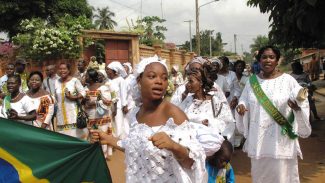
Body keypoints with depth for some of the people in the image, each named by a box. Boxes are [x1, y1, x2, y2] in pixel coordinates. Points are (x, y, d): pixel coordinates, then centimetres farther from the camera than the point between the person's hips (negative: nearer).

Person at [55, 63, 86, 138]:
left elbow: (83, 93, -5)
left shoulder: (74, 80, -6)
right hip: (61, 113, 4)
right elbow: (56, 97, 16)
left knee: (76, 133, -2)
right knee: (64, 135, 7)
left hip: (73, 112, -4)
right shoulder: (57, 82, 8)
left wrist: (73, 97, -17)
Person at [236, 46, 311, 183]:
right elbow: (244, 102, 12)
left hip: (281, 139, -3)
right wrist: (240, 106, -9)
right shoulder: (252, 81, 4)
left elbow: (302, 103, -6)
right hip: (258, 139, 3)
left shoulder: (288, 80, -5)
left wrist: (298, 106, -28)